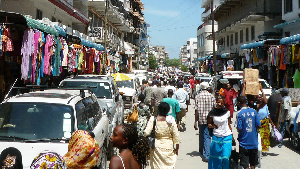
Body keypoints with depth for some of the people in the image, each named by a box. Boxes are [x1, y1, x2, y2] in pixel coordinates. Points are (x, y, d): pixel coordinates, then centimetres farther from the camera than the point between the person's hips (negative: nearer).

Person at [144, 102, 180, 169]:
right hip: (168, 147, 0)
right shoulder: (171, 120, -9)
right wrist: (177, 148, 7)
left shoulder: (153, 119, -11)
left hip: (156, 146, 0)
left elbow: (147, 133, -16)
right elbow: (176, 135, -4)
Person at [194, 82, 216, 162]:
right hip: (209, 119, 0)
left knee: (201, 135, 19)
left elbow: (196, 110, -8)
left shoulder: (198, 96, -4)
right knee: (207, 136, -1)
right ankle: (206, 155, -8)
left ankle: (201, 150, 38)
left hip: (201, 119, 0)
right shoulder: (211, 96, 0)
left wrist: (196, 122, -5)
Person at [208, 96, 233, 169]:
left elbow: (229, 125, 9)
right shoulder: (212, 113, -3)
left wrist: (232, 136, 11)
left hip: (227, 137, 0)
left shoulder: (227, 112, 0)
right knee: (216, 158, 5)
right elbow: (209, 124, 6)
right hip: (216, 137, 0)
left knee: (225, 157, -6)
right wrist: (213, 126, -17)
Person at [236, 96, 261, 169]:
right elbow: (259, 125, -1)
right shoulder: (254, 111, -3)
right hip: (254, 142, 4)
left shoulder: (239, 113, -14)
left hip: (244, 143, -4)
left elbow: (239, 129, -17)